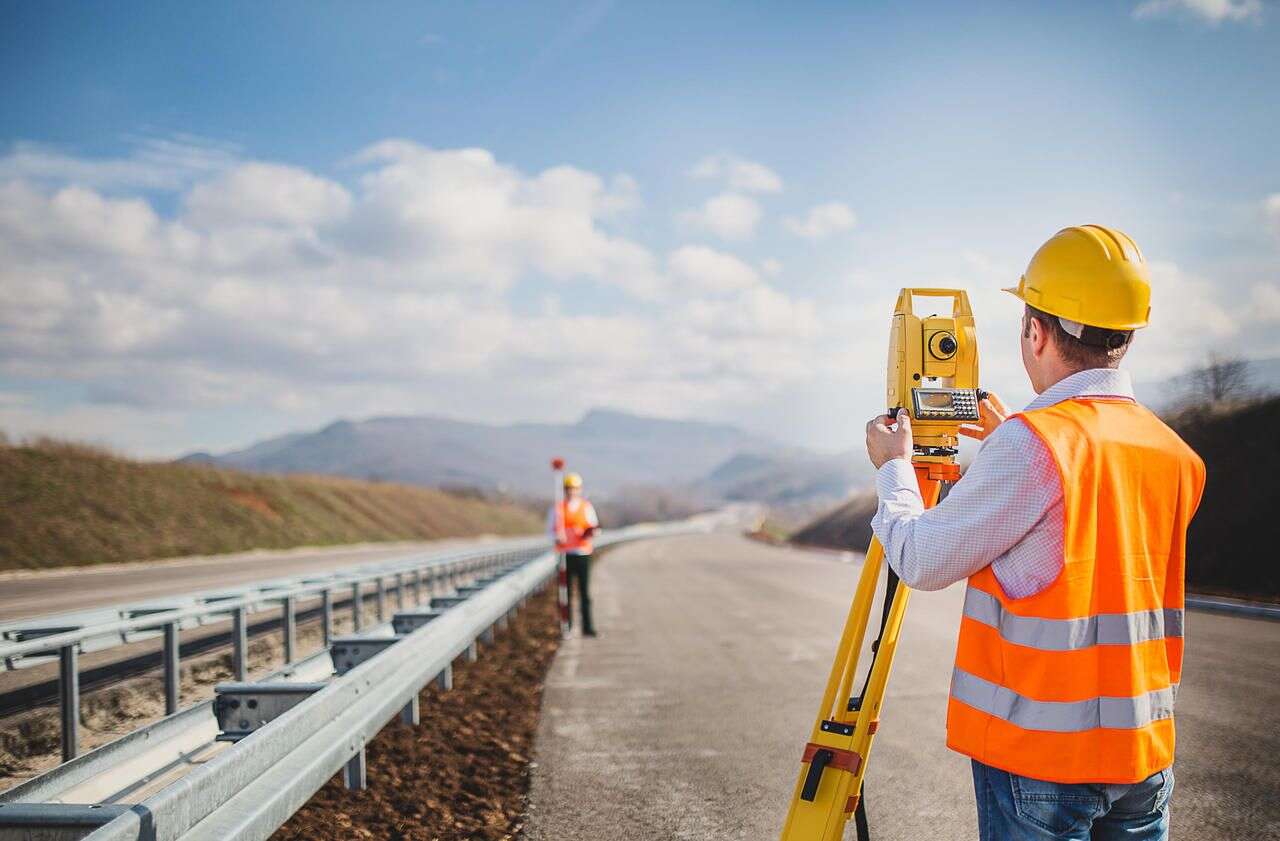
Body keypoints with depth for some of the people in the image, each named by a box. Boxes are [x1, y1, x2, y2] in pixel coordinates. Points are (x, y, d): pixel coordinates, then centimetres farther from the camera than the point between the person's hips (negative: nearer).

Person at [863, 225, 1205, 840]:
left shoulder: (1030, 445, -18)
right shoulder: (1174, 455, 3)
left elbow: (921, 562, -11)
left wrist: (893, 467, 6)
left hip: (1039, 755, -6)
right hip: (1145, 752, 6)